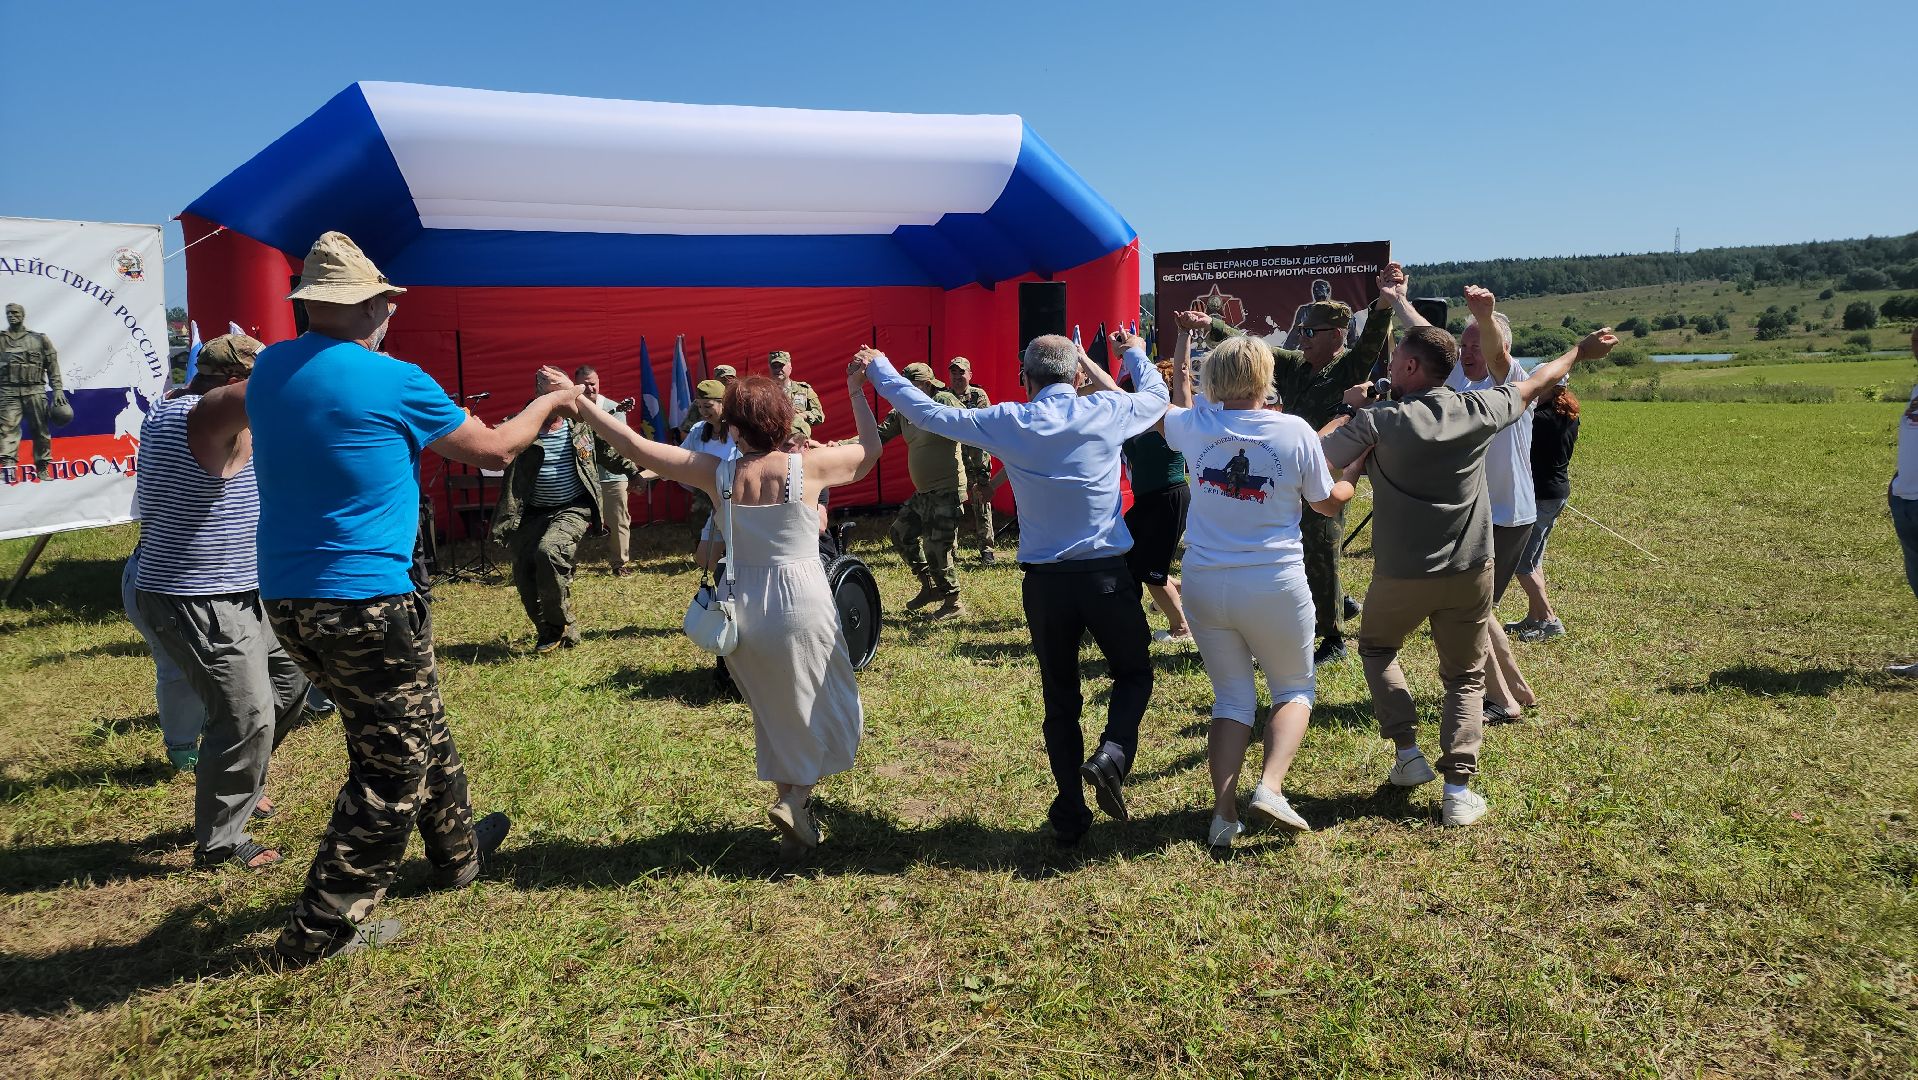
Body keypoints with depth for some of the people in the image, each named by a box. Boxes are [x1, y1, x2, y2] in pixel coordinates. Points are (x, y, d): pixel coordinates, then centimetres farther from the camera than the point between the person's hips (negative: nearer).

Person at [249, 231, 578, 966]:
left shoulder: (269, 370, 6)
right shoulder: (393, 381, -13)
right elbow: (493, 449, 0)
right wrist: (549, 403, 16)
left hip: (287, 597, 8)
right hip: (364, 602, -8)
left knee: (417, 730, 24)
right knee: (394, 765, 6)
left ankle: (459, 852, 40)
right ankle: (321, 929, 11)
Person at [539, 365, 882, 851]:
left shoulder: (716, 471, -4)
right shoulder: (809, 466, -10)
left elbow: (635, 446, -1)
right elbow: (871, 448, 6)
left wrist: (577, 401, 7)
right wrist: (857, 389, 14)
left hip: (742, 611, 4)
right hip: (802, 608, -4)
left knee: (774, 715, 21)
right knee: (826, 715, 11)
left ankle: (795, 802, 27)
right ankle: (794, 800, -6)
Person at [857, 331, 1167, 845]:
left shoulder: (1007, 422, -3)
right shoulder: (1105, 412, -3)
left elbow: (927, 412, 7)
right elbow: (1157, 394, 19)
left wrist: (878, 368, 21)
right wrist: (1135, 352, 38)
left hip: (1045, 582, 1)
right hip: (1107, 574, -1)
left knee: (1060, 698, 14)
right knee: (1134, 672, 19)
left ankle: (1070, 814, 17)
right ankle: (1112, 755, -7)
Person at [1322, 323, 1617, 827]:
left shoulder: (1378, 421, -16)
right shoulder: (1478, 410, -4)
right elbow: (1534, 383, 14)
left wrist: (1351, 410, 5)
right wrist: (1580, 350, 33)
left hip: (1401, 576, -2)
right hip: (1470, 573, 3)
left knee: (1375, 648, 26)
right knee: (1465, 677, 17)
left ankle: (1408, 752, 17)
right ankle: (1458, 791, 6)